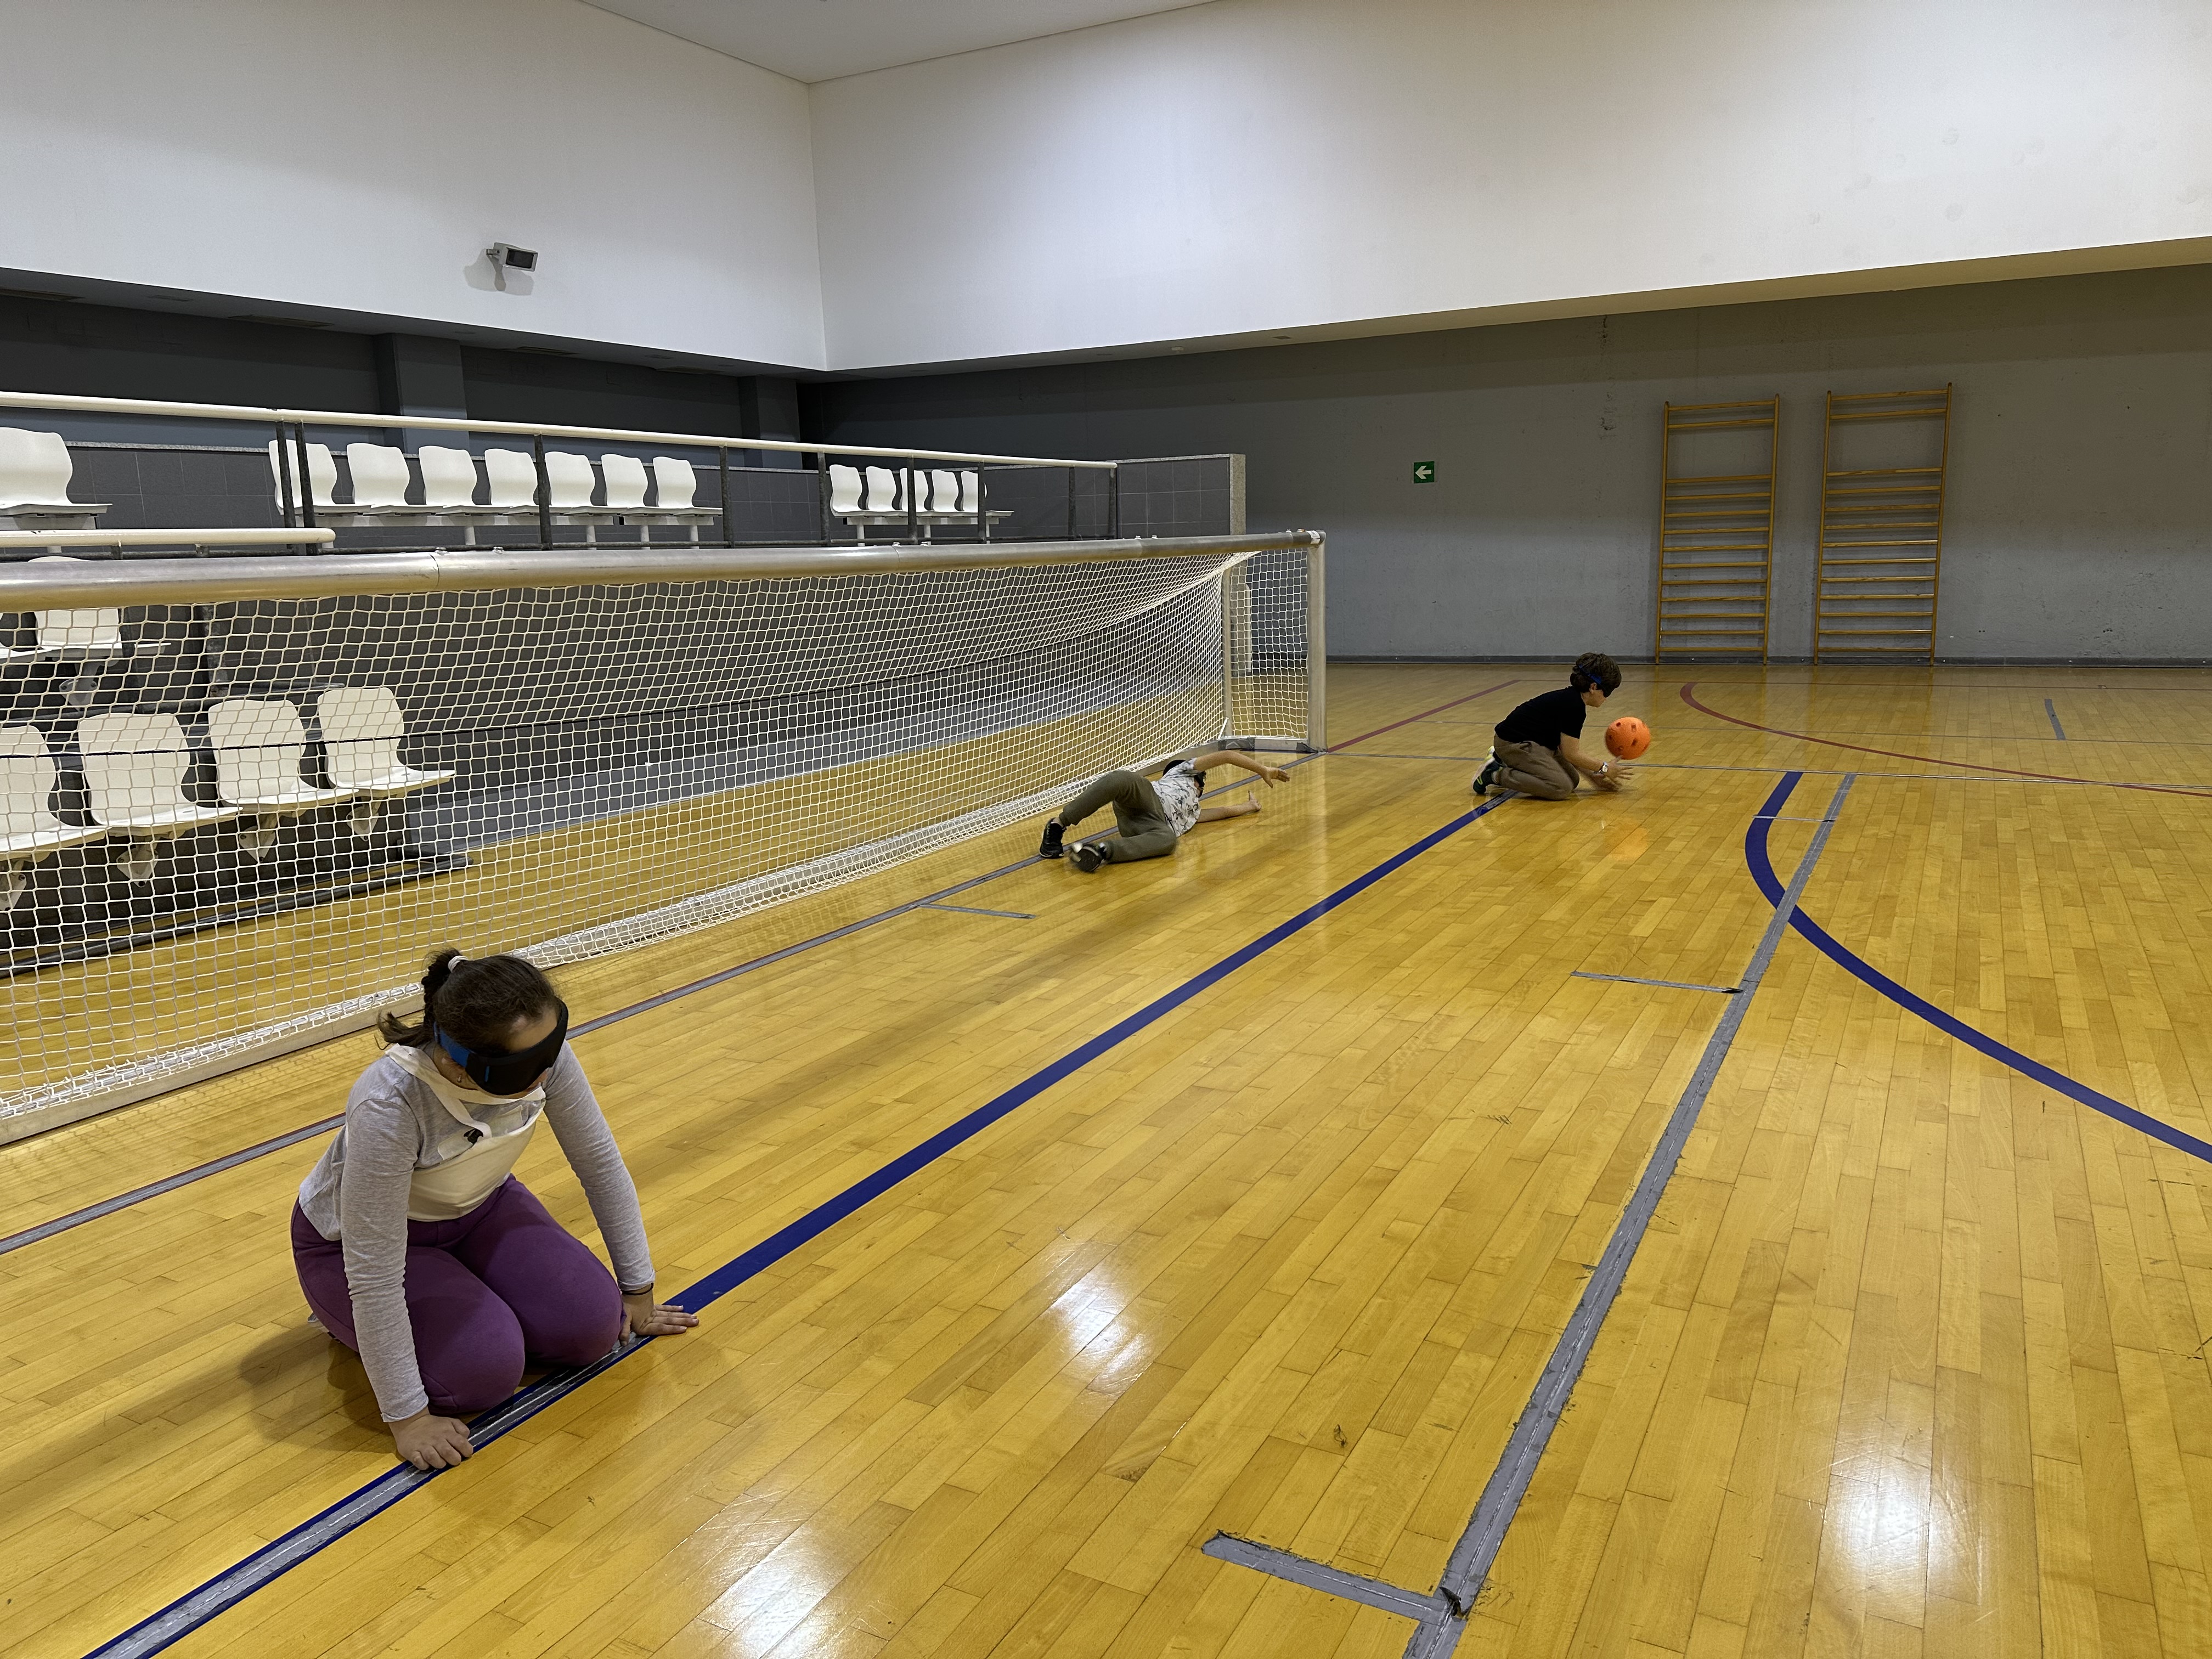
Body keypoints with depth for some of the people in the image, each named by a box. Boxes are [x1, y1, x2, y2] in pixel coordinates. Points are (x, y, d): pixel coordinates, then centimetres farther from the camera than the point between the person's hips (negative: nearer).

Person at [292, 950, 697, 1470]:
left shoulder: (541, 1054, -26)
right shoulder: (389, 1105, -41)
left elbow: (599, 1162, -11)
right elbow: (373, 1272, -34)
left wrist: (637, 1290, -2)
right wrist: (406, 1417, -27)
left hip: (475, 1210, 4)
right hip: (351, 1241, -4)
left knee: (591, 1325, -13)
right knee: (486, 1370, -23)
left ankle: (465, 1299, 15)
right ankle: (351, 1321, 6)